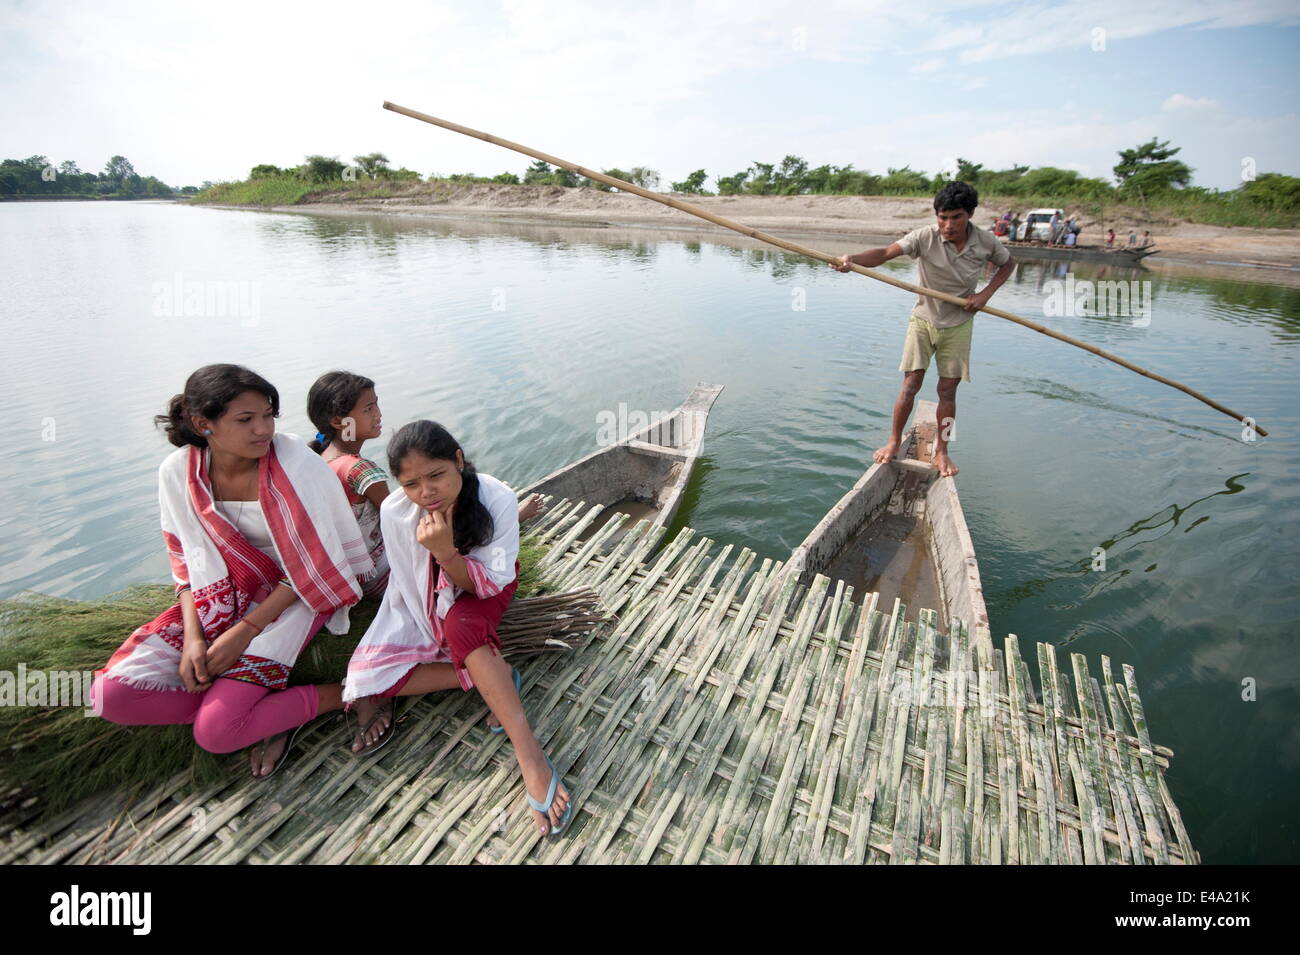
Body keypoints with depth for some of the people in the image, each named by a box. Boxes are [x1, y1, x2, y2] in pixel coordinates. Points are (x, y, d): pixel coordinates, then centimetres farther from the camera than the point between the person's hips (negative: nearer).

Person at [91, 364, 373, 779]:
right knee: (111, 694, -10)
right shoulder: (178, 472, -7)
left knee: (216, 730, -17)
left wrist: (246, 630, -17)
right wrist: (193, 637, -9)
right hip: (220, 596, 6)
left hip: (292, 596, -5)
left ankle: (351, 692, -4)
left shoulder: (296, 464, -21)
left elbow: (312, 564, -16)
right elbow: (186, 559, 3)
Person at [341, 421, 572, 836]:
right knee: (366, 675, -19)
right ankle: (497, 676, -16)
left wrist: (445, 552, -44)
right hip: (424, 601, 3)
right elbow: (412, 588, -13)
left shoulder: (497, 498, -29)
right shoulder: (394, 511, -23)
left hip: (485, 588, -2)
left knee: (461, 624, -36)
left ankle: (530, 757, -33)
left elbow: (486, 586, -25)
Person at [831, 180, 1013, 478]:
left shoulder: (986, 243, -9)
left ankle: (941, 451, 17)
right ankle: (894, 441, 13)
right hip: (923, 320, -1)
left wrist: (985, 294, -6)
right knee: (911, 383, -6)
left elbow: (1007, 263, 11)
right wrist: (852, 259, -51)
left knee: (948, 389, 4)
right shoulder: (925, 237, -18)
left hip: (958, 324, 2)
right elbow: (884, 253, -31)